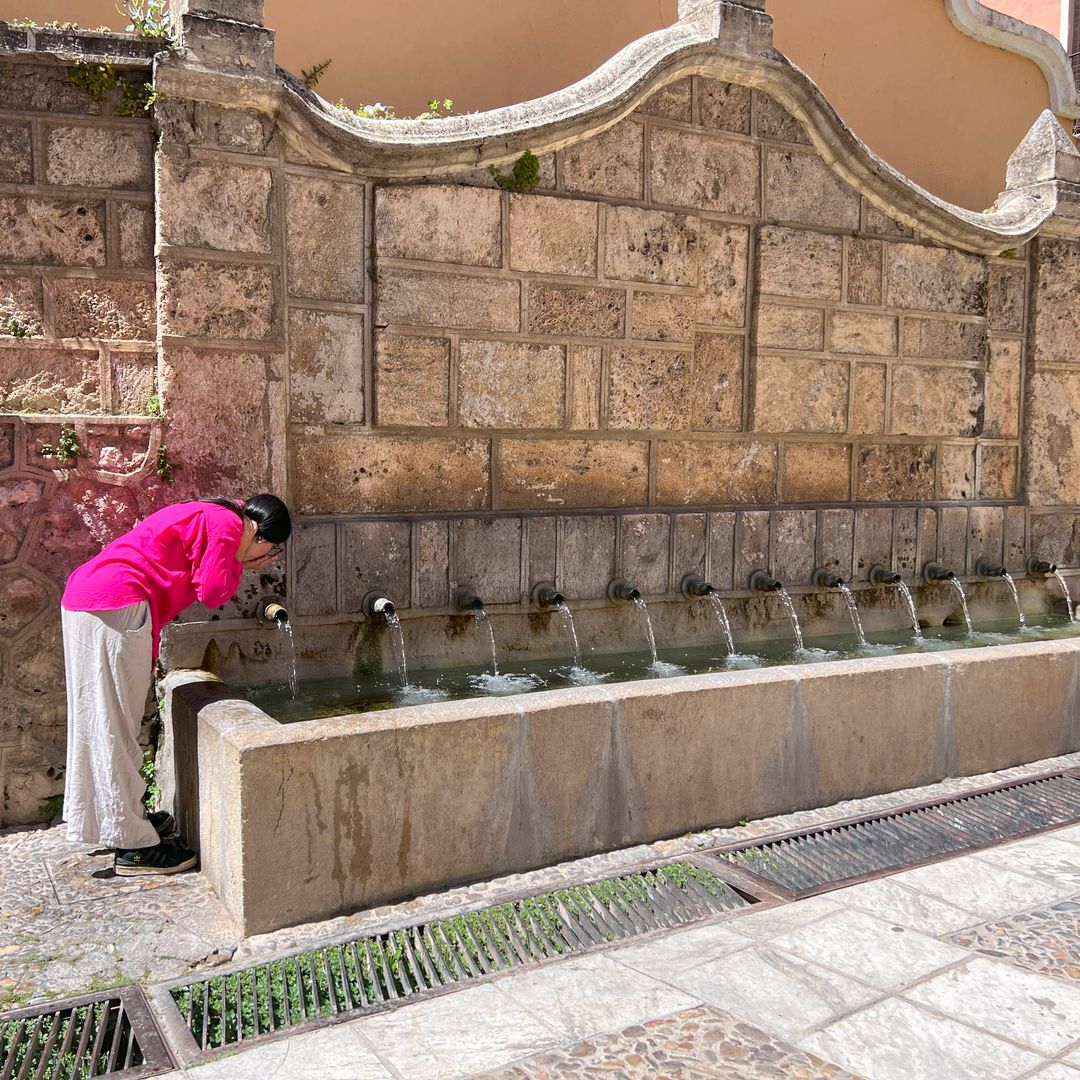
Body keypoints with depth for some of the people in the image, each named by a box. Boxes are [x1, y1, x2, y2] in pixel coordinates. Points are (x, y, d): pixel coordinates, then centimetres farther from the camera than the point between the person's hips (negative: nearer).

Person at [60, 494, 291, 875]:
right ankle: (134, 846, 2)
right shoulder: (226, 524, -9)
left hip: (85, 595, 11)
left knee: (99, 720, 17)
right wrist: (238, 563, 6)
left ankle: (124, 817, 30)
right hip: (117, 604, -11)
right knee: (116, 725, -5)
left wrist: (239, 564, 15)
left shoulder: (205, 517, 22)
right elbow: (212, 592, -9)